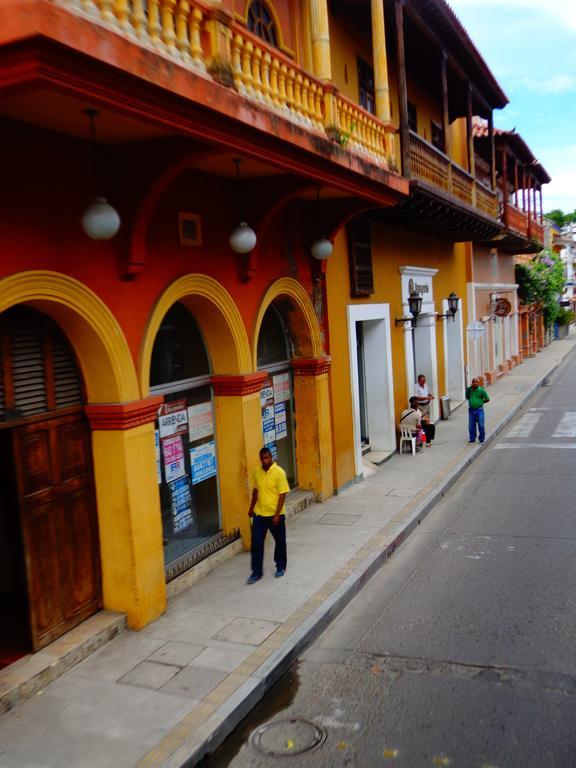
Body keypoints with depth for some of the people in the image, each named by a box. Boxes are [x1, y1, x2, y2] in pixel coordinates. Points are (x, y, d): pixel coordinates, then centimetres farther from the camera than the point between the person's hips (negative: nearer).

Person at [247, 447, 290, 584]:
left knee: (280, 541, 12)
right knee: (256, 542, 0)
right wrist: (251, 508, 17)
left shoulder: (279, 472, -16)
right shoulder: (257, 471, 0)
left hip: (275, 514, -4)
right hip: (259, 514, 4)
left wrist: (277, 514, -19)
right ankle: (256, 572, 9)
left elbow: (282, 494, -16)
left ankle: (281, 567, 32)